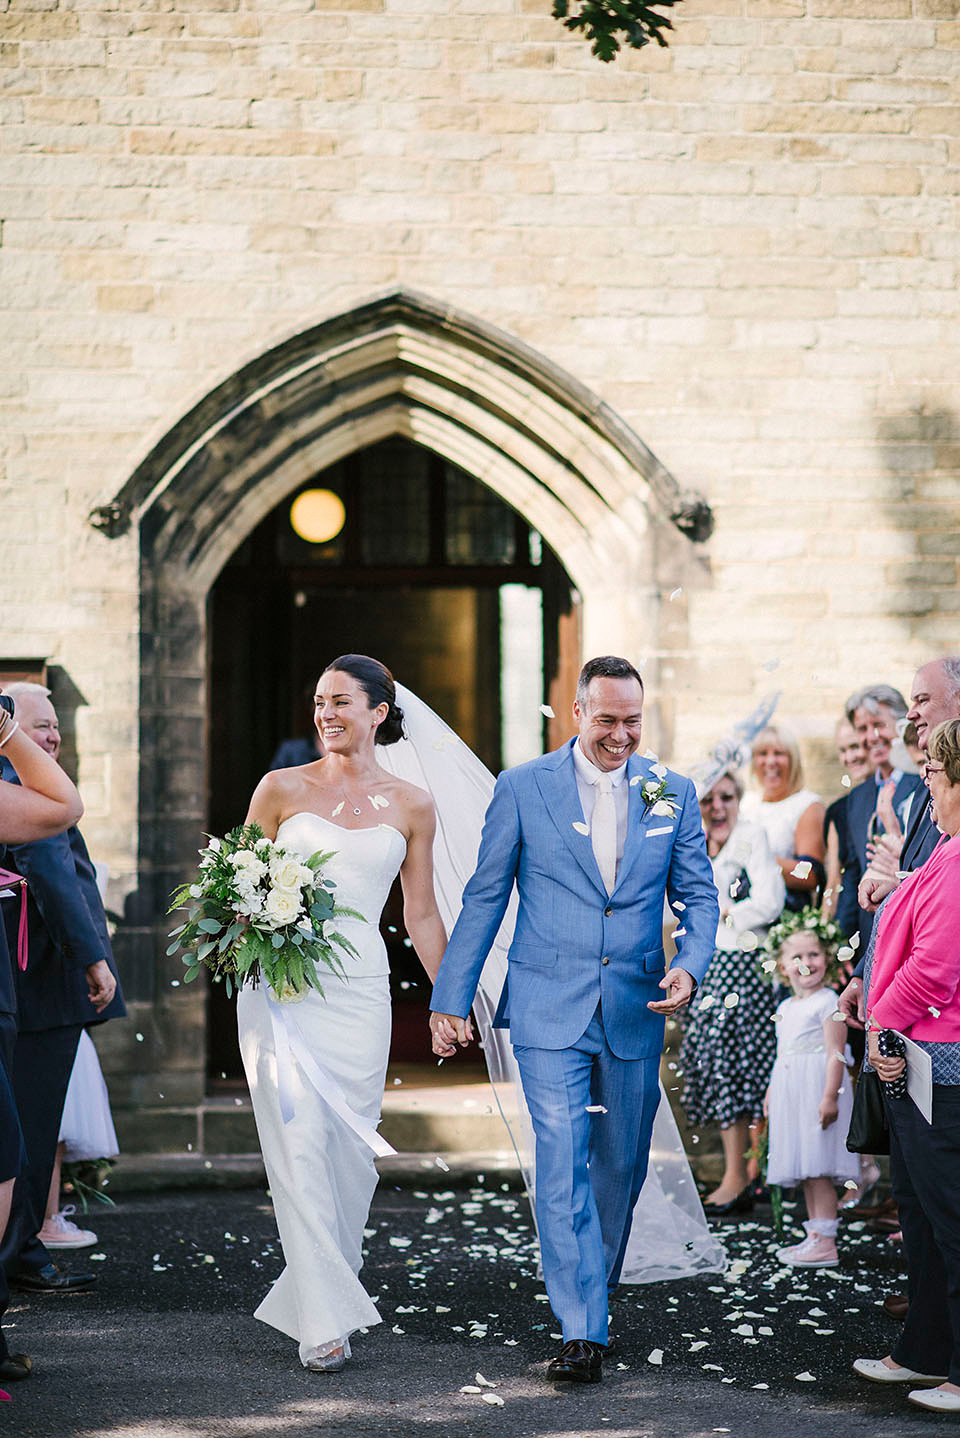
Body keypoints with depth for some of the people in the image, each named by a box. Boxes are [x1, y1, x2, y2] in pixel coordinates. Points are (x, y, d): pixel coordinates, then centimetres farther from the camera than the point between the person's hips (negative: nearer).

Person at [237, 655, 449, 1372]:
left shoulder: (410, 806, 8)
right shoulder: (282, 788, 5)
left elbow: (421, 914, 13)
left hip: (359, 991, 2)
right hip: (280, 984, -1)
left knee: (352, 1150, 2)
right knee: (300, 1144, -9)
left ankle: (330, 1286, 21)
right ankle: (323, 1320, -8)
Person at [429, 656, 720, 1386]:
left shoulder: (673, 793, 5)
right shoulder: (523, 788, -2)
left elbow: (699, 894, 8)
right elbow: (484, 898, 2)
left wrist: (690, 965, -12)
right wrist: (451, 999, 1)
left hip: (635, 1011, 3)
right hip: (550, 1009, -3)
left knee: (621, 1167, 13)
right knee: (564, 1165, -10)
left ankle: (592, 1292, 34)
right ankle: (583, 1332, -9)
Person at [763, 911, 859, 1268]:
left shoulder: (827, 1002, -7)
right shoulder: (785, 1008, 18)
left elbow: (835, 1053, -14)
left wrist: (830, 1096, -21)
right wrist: (771, 1094, 21)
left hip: (817, 1087, -9)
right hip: (790, 1091, 9)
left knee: (819, 1169, -11)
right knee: (805, 1171, 11)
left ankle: (826, 1244, -10)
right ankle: (815, 1236, 17)